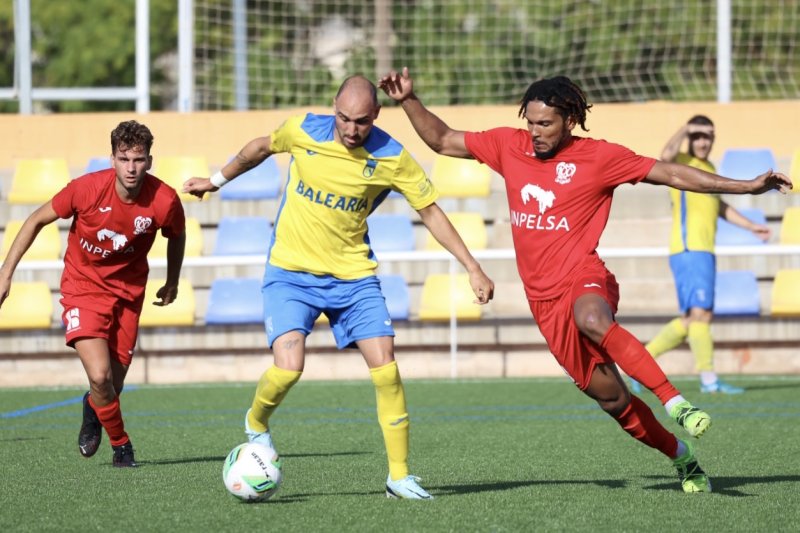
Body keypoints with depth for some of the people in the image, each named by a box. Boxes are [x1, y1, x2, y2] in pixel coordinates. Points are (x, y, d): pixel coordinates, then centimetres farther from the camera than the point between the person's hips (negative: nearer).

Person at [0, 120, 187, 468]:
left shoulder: (164, 201, -19)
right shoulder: (88, 189, -23)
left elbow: (176, 236, 7)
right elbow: (37, 220, -8)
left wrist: (172, 284, 16)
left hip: (128, 292, 2)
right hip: (83, 287, -2)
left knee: (114, 385, 3)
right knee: (100, 376, -20)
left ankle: (93, 409, 42)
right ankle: (121, 446, 7)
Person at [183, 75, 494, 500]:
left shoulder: (392, 158, -10)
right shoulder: (303, 131, -10)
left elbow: (430, 211, 0)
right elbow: (262, 147, 12)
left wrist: (473, 268, -4)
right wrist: (218, 180, 23)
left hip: (353, 274, 1)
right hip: (291, 272, -1)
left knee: (385, 366, -10)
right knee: (289, 366, -20)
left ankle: (400, 475, 0)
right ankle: (256, 425, 14)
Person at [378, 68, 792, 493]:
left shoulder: (599, 157, -1)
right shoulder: (508, 146, 9)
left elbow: (672, 175, 1)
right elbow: (443, 141, 19)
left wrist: (746, 187, -2)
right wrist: (409, 101, 5)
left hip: (584, 280, -4)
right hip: (544, 298, 4)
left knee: (592, 320, -41)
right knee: (610, 396, 2)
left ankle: (676, 403, -41)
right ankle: (680, 454, 21)